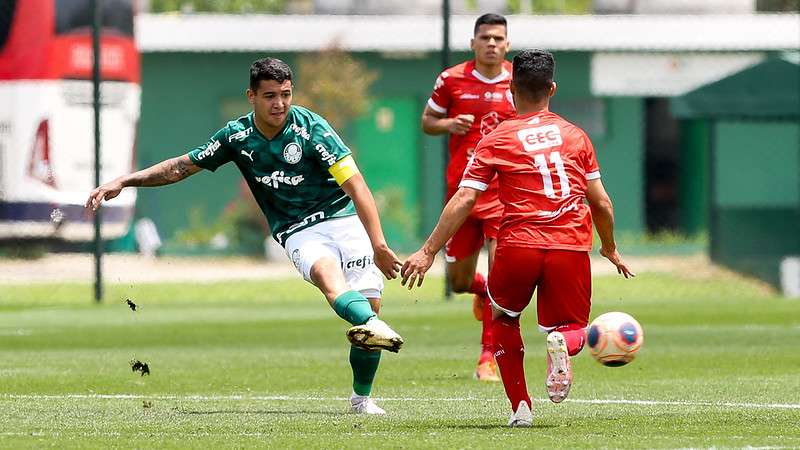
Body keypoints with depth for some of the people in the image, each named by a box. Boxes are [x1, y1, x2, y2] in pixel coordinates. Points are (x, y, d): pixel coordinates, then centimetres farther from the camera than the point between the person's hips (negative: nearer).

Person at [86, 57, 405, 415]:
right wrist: (123, 182, 8)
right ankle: (374, 328, -62)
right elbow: (183, 166, 14)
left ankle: (362, 398, 2)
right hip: (298, 233, 1)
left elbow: (356, 187, -14)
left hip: (344, 218, -1)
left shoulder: (310, 128, -10)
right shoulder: (237, 136, 1)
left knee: (369, 301, -15)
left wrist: (378, 245, -23)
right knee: (327, 273, -32)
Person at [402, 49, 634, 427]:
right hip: (571, 247, 1)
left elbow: (463, 201, 0)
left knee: (503, 318, 26)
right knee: (572, 327, 19)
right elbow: (601, 203, 17)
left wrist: (428, 252, 3)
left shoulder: (496, 141, 7)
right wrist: (610, 249, 33)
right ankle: (561, 343, -21)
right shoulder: (576, 136, 14)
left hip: (518, 245, -1)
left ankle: (520, 407, 11)